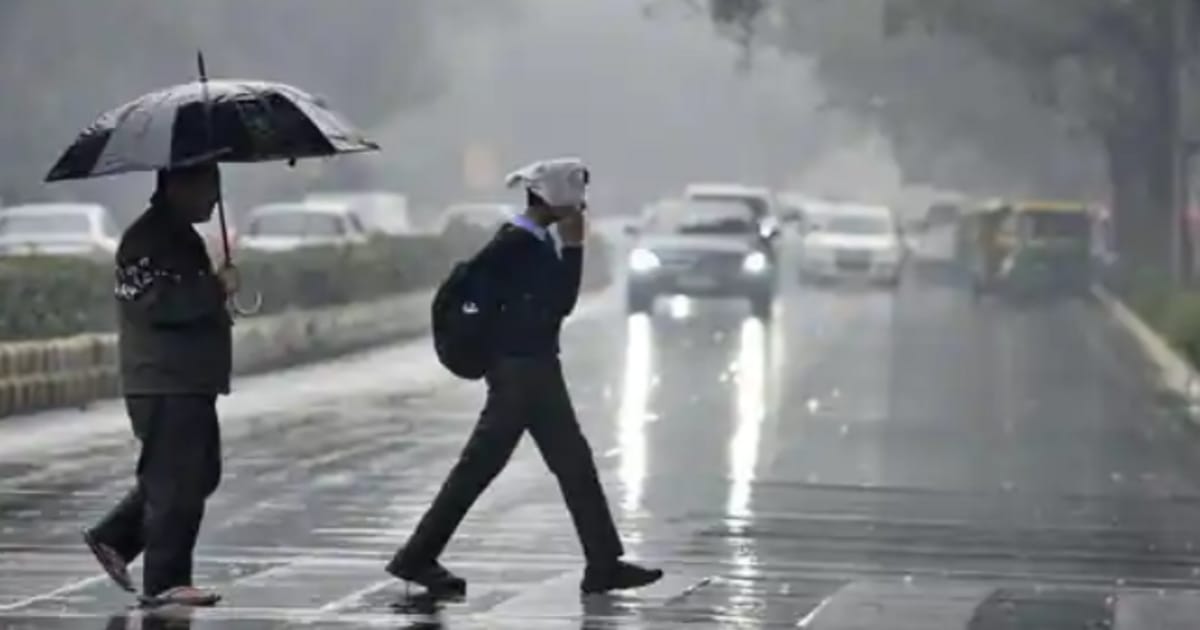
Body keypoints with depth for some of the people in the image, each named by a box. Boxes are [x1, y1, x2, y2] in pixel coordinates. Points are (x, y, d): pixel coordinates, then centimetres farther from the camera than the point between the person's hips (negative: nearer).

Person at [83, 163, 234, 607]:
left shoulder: (181, 237, 18)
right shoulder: (145, 239, -14)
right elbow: (156, 303, -25)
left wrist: (217, 301, 14)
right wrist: (215, 290, -19)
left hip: (190, 381, 10)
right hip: (165, 383, -10)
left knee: (198, 474, 15)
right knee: (177, 482, -7)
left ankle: (113, 537, 24)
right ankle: (165, 582, -2)